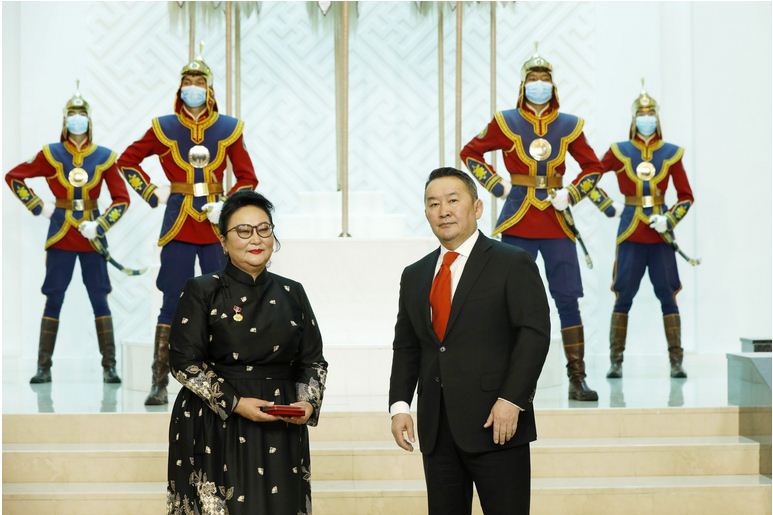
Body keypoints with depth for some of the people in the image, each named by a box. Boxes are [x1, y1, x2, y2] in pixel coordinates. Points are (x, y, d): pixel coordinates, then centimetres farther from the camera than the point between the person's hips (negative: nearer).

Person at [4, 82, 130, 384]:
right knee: (54, 299, 2)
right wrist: (38, 207, 0)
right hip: (60, 234, 0)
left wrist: (100, 226, -11)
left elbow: (122, 199, 1)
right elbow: (13, 177, 8)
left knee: (99, 299, -1)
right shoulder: (51, 154, 1)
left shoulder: (104, 157, 1)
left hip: (91, 237, 0)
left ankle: (109, 367, 5)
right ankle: (44, 367, 8)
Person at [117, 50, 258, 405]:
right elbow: (127, 160, 13)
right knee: (171, 305, -1)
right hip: (178, 226, -1)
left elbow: (247, 177, 8)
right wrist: (151, 193, 4)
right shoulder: (164, 128, 3)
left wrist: (228, 206, -6)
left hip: (217, 228, 1)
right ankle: (159, 383, 3)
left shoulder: (228, 129, 5)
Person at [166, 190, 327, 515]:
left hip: (281, 431, 3)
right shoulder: (202, 291, -1)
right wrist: (234, 403, -14)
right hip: (216, 428, -3)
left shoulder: (292, 294, 10)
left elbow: (313, 361, 11)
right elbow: (184, 361, -6)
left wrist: (309, 403, -7)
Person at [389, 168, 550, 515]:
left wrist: (511, 400, -17)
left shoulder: (513, 264, -2)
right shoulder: (415, 276, 15)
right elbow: (405, 347, 17)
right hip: (436, 428, 5)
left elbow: (535, 334, -9)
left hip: (495, 423, -5)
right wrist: (399, 405, 4)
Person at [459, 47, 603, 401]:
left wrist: (572, 194, 1)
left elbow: (593, 167, 16)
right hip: (517, 222, -1)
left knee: (568, 299, -1)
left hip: (557, 224, 2)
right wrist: (495, 185, 1)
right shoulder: (506, 122, 2)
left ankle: (577, 379, 4)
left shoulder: (568, 126, 7)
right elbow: (470, 153, 12)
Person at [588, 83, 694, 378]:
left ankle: (676, 362, 5)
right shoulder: (619, 151, 3)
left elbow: (686, 196, 7)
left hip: (661, 234, 1)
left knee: (668, 296, 0)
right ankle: (616, 362, 6)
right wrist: (609, 208, 0)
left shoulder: (671, 153, 6)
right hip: (630, 234, -1)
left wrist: (669, 220, -8)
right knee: (623, 297, -1)